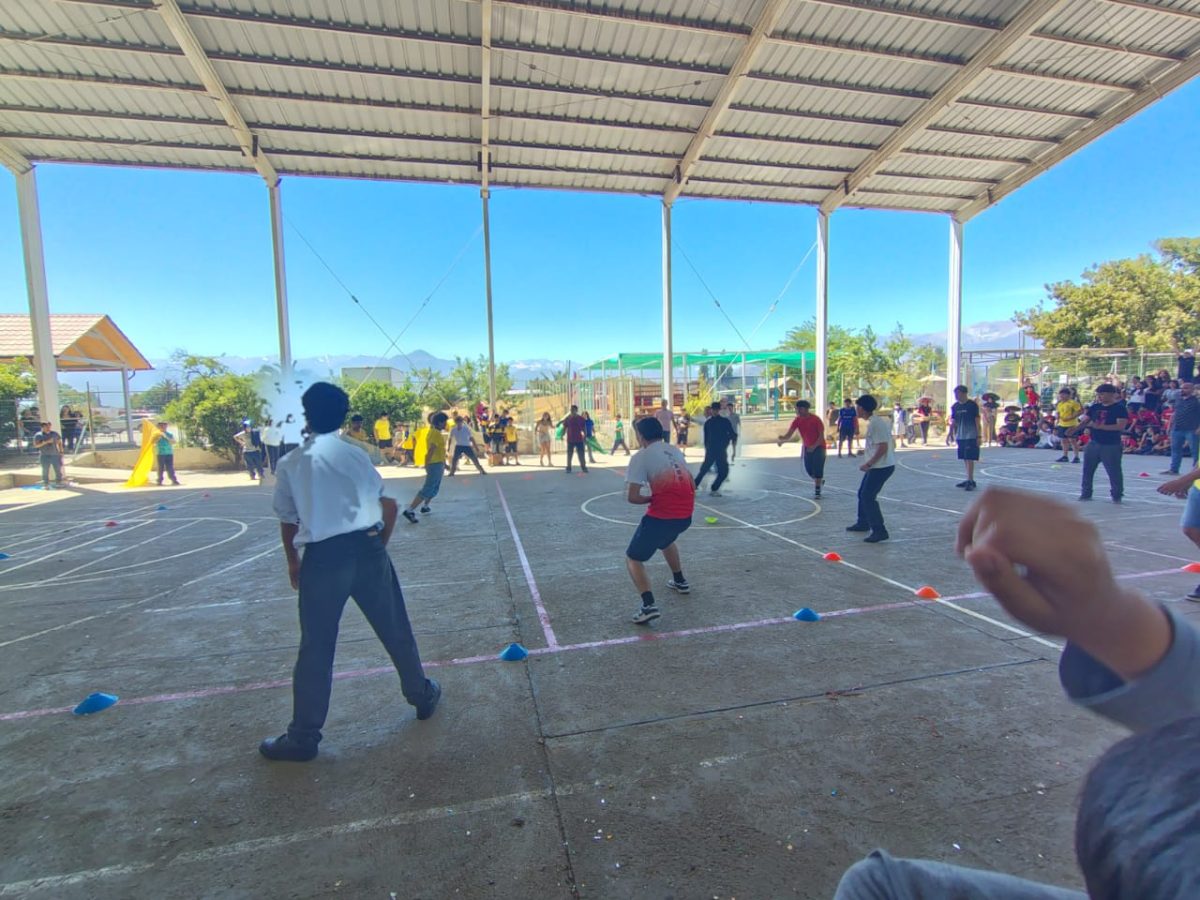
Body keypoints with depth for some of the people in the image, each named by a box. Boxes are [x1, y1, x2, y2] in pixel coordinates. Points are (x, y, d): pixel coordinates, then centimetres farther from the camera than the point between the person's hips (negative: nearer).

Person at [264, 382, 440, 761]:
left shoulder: (290, 463, 7)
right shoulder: (354, 453, 9)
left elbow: (288, 523, 12)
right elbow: (388, 506, 8)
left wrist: (293, 561, 28)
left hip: (322, 557, -1)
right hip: (367, 549, 1)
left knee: (315, 649, 10)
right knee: (395, 630, 16)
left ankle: (303, 737, 22)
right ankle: (423, 695, 34)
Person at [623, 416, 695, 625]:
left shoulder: (641, 456, -7)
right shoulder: (675, 451, 14)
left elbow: (631, 496, -13)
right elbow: (690, 485, 21)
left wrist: (651, 499, 4)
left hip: (662, 516, -7)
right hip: (686, 514, 7)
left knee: (633, 558, 7)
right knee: (666, 541, 38)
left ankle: (649, 605, -10)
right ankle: (680, 582, 51)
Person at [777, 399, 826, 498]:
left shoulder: (815, 420, -20)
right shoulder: (797, 420, -8)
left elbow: (821, 436, -17)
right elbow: (788, 435, -17)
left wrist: (814, 446, -31)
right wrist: (781, 439, -39)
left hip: (818, 447, -5)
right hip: (807, 447, 5)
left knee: (817, 468, -11)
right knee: (808, 469, 6)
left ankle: (817, 490, -1)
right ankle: (818, 480, 36)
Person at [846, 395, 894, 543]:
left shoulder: (876, 423, -20)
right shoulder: (872, 422, 11)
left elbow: (883, 447, -25)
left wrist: (868, 464, -19)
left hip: (882, 466, -10)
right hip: (877, 465, 10)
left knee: (868, 497, -9)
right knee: (863, 493, 20)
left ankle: (879, 531, -5)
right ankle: (863, 523, 36)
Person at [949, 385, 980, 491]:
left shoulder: (972, 405, -7)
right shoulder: (955, 406, 8)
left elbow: (977, 421, -7)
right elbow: (953, 422, 15)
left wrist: (978, 436, -9)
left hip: (971, 436, -6)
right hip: (960, 437, 6)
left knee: (969, 459, -9)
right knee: (965, 459, 10)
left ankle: (970, 481, -8)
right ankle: (969, 480, 18)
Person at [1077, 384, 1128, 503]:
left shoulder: (1119, 408, -8)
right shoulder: (1094, 407, 8)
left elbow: (1121, 426, -18)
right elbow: (1084, 421, 10)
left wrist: (1100, 426, -25)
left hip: (1111, 446, -5)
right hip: (1093, 444, 5)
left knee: (1114, 471, 1)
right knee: (1087, 469, 9)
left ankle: (1117, 496, 14)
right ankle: (1086, 493, 19)